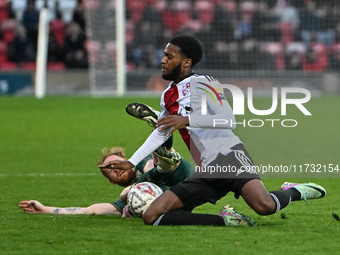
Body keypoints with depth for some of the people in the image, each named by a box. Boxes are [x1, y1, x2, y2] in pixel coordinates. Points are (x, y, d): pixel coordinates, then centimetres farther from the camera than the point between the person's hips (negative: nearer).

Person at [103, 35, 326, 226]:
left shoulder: (201, 83, -3)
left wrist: (186, 120, -23)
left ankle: (294, 192, 3)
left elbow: (229, 120, -16)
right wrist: (132, 162, 40)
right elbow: (161, 133, 39)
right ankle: (224, 220, -7)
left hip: (228, 155, -7)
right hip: (206, 173, 8)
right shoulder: (168, 96, 21)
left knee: (264, 205, -34)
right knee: (151, 216, -10)